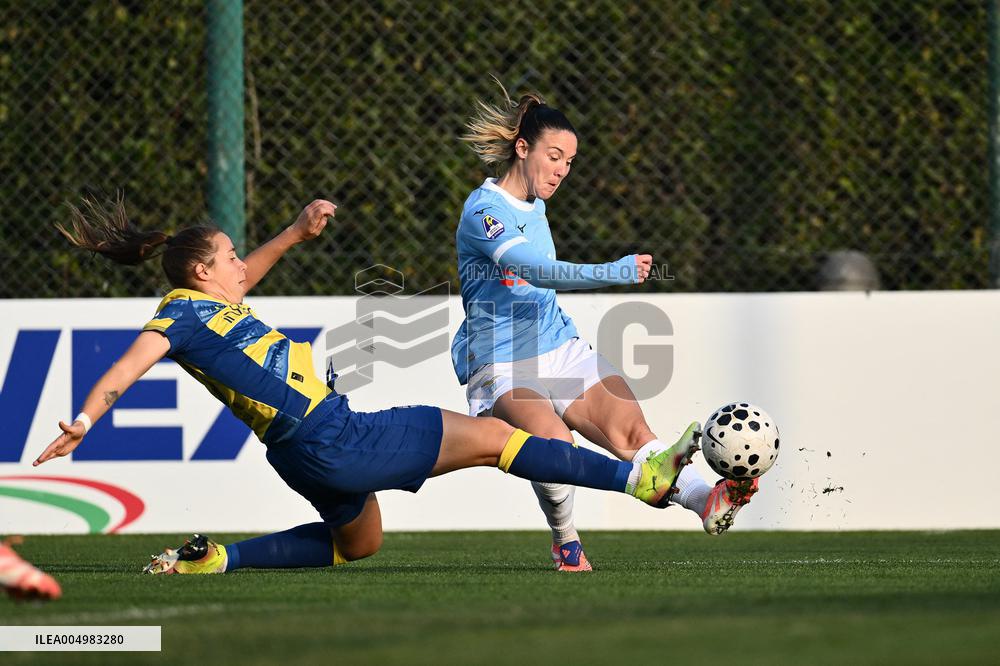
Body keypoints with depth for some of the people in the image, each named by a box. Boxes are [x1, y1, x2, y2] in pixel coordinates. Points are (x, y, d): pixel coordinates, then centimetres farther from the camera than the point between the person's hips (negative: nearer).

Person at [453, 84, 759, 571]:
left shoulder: (535, 207, 16)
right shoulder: (484, 210, -14)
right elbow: (533, 270, -31)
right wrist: (614, 274, -41)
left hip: (559, 348, 8)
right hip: (500, 363, -8)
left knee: (630, 429, -18)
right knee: (554, 440, -33)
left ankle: (704, 500, -38)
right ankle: (565, 543, -10)